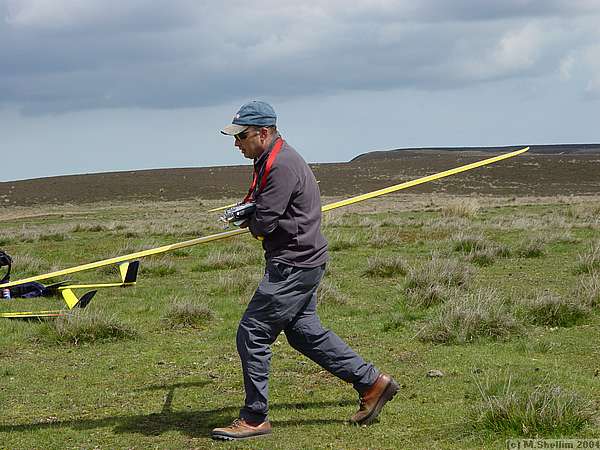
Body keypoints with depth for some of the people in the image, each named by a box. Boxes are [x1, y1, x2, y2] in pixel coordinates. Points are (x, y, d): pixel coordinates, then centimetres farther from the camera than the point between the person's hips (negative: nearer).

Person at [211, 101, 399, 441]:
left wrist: (250, 221, 0)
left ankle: (254, 418, 4)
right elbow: (262, 209, 23)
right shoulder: (272, 160, 14)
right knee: (304, 332, 18)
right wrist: (247, 211, 2)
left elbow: (263, 224, -23)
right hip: (300, 262, 11)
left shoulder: (281, 166, -20)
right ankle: (371, 382, 22)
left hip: (294, 266, -11)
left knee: (252, 335, -6)